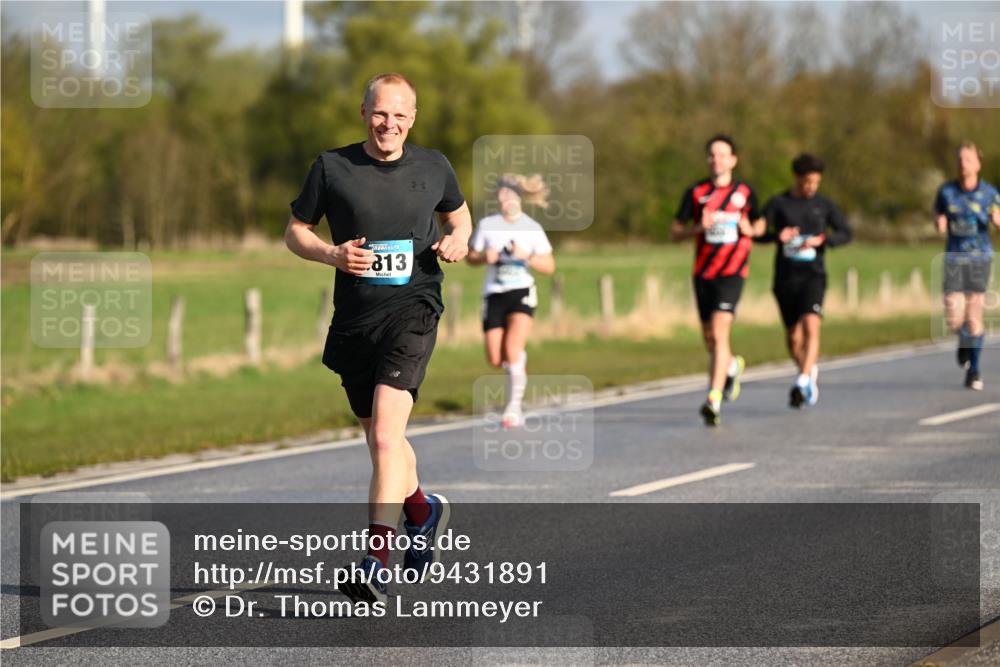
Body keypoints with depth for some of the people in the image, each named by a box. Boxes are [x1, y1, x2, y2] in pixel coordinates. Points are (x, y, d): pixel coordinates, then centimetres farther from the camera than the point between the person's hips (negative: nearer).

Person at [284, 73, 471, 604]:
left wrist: (458, 239, 1)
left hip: (414, 307, -3)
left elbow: (458, 213, 24)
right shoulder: (332, 167, 2)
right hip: (355, 316, 3)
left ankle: (375, 561, -23)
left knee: (386, 434, -19)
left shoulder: (433, 167, 5)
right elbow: (295, 232, 9)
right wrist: (333, 254, -11)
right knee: (379, 438, 17)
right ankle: (424, 511, 47)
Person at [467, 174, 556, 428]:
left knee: (513, 348, -21)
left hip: (522, 292, -2)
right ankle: (519, 365, 34)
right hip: (494, 295, 2)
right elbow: (471, 257, 12)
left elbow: (549, 266, 2)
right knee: (495, 359, -1)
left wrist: (527, 256, -16)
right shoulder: (487, 225, 3)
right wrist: (485, 257, -10)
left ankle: (514, 407, -16)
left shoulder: (532, 228, 0)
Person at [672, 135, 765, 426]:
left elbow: (760, 225, 18)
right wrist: (698, 227, -14)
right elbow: (675, 232, 5)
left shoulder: (745, 192, 4)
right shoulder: (696, 192, 4)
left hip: (732, 273, -3)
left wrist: (750, 229, -5)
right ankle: (733, 365, 45)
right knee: (709, 339, 10)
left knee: (719, 333, -18)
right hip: (703, 272, 3)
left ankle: (714, 400, -22)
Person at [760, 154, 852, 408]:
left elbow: (846, 234, 6)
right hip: (785, 278, 1)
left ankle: (802, 383, -25)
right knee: (793, 337, 7)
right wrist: (778, 236, -24)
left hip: (813, 275, -1)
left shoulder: (824, 205, 5)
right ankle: (810, 371, 35)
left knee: (811, 325, -22)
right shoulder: (778, 203, 3)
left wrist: (822, 240, -13)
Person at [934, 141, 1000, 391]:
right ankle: (964, 341, 28)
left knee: (974, 317, -2)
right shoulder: (946, 192, -1)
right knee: (954, 318, -9)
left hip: (980, 258, -1)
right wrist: (940, 225, -14)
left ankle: (974, 370, 13)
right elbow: (939, 218, 10)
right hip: (954, 258, 1)